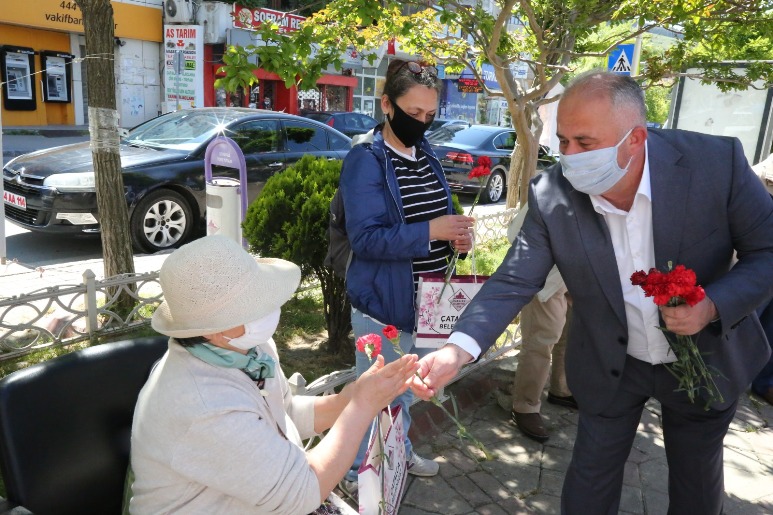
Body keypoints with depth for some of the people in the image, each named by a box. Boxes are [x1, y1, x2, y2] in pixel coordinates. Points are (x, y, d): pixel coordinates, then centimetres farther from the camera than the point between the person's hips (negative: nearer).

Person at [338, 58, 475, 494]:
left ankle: (401, 452, 47)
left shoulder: (427, 155, 8)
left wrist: (457, 234, -6)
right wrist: (431, 231, -29)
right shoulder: (366, 161, -15)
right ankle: (357, 472, 30)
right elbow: (365, 238, -23)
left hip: (426, 298, 7)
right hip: (384, 300, -7)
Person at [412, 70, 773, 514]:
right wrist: (458, 349, -33)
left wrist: (713, 306, -29)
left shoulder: (717, 161, -24)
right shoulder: (550, 196, -22)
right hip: (609, 366, 0)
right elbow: (514, 282, -19)